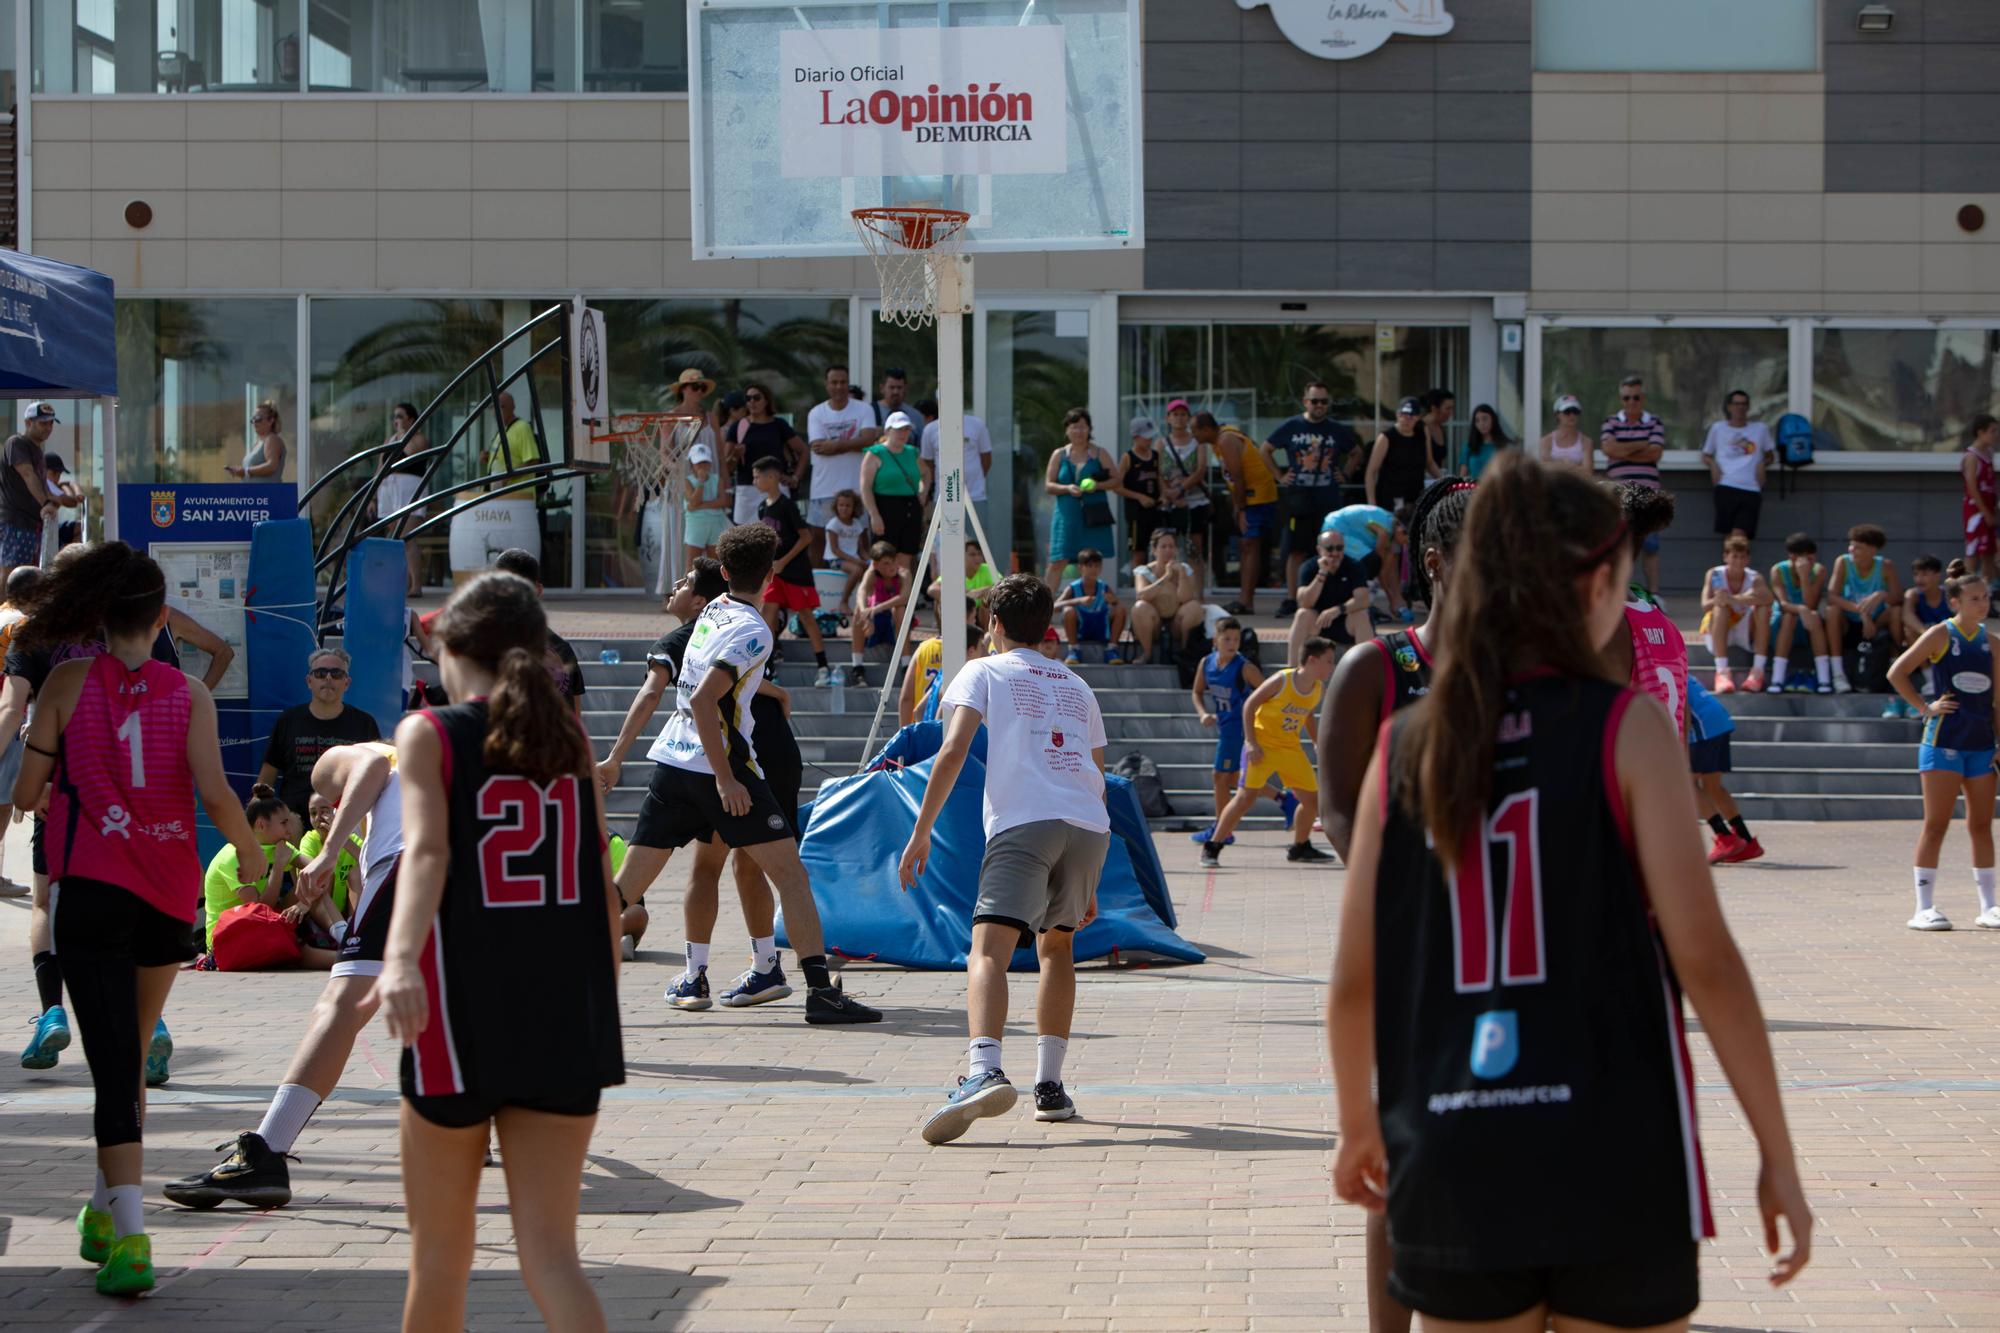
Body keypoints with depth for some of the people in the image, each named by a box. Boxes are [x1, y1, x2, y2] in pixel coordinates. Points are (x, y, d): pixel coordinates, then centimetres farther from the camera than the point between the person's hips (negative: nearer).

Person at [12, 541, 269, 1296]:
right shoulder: (188, 694, -1)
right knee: (130, 1057, 20)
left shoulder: (69, 683, -3)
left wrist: (50, 790, 21)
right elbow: (213, 792, -11)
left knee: (114, 1066, -6)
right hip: (170, 895, 3)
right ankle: (106, 1214, 31)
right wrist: (248, 851, 7)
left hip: (93, 888, -3)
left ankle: (129, 1239, -17)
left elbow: (26, 792, -2)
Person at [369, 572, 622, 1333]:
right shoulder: (569, 737, 10)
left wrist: (399, 958, -33)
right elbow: (601, 879, 10)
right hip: (569, 1015, 3)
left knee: (440, 1253, 12)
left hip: (464, 1014, -3)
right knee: (549, 1255, 1)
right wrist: (604, 1003, 19)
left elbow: (427, 849, -19)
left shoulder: (429, 735, -2)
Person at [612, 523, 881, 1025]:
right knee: (790, 873, -2)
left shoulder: (712, 609, 13)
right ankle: (821, 991, -9)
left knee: (627, 884, 9)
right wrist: (725, 778, -20)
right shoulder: (752, 631, -11)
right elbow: (702, 701, -21)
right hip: (717, 765, -8)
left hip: (671, 760, 8)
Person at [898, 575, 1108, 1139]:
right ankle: (1050, 1084, 22)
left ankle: (984, 1071, -42)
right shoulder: (1076, 685, 29)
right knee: (1057, 943, 26)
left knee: (989, 949, -18)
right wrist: (1086, 882, 34)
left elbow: (953, 750, -2)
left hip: (1023, 823, -5)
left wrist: (921, 832, -1)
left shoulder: (984, 671, 15)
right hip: (1090, 826, 5)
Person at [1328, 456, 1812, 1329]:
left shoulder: (1405, 749, 5)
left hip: (1454, 1172, 3)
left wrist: (1358, 1125, 23)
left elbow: (1352, 979, 7)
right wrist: (1778, 1155, -4)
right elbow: (1705, 958, -10)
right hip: (1614, 1165, -3)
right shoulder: (1626, 732, -5)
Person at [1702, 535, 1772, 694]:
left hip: (1746, 634, 1)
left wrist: (1734, 599, -45)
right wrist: (1716, 601, -45)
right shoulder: (1715, 575, -9)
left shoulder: (1754, 578, -10)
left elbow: (1768, 598, -32)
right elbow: (1705, 606, -21)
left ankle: (1758, 670, -27)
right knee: (1720, 608, -30)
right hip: (1718, 634, -1)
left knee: (1763, 608, -25)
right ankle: (1722, 672, -38)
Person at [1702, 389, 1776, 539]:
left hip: (1751, 489, 0)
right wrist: (1712, 463, 0)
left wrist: (1763, 464, 1)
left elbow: (1770, 454, 23)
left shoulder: (1761, 429, 13)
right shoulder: (1718, 428, 12)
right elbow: (1706, 455, 21)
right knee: (1728, 535, -5)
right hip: (1726, 487, 0)